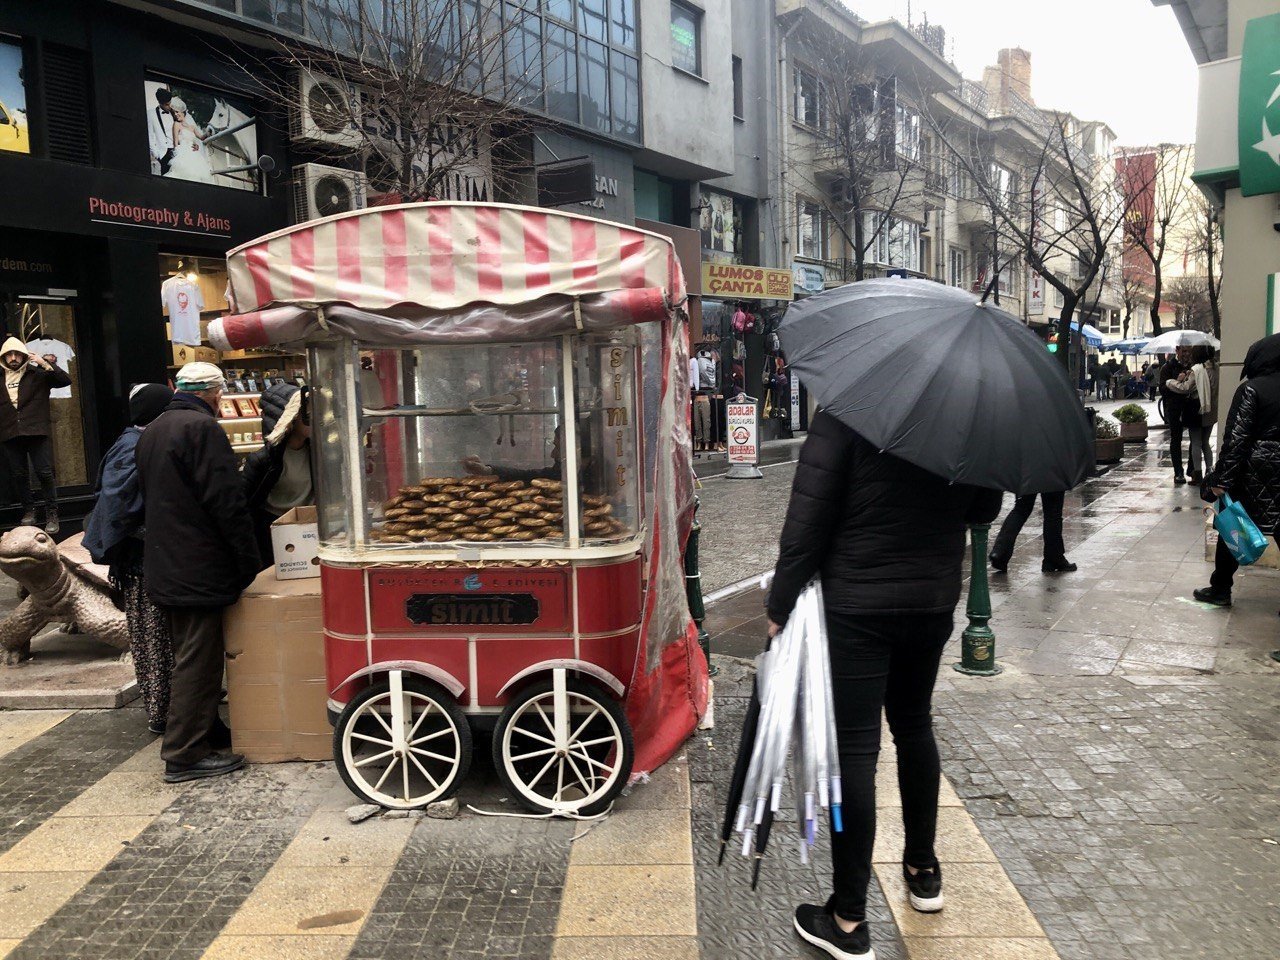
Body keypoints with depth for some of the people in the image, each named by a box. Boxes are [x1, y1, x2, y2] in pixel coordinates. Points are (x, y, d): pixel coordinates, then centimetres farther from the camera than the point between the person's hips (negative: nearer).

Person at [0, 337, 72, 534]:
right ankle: (28, 510, 20)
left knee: (44, 473, -6)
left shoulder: (37, 374, 4)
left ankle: (52, 514, -1)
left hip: (36, 431, -3)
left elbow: (66, 381, -6)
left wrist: (46, 364, -12)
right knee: (19, 475, 9)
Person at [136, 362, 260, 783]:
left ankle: (207, 732, 30)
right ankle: (185, 755, 2)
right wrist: (249, 562, -14)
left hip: (164, 569, 10)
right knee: (197, 660, -3)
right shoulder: (203, 428, -15)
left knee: (190, 656, 19)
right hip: (199, 570, -10)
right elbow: (227, 502, -20)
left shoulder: (152, 431, 15)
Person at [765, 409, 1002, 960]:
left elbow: (806, 521, -17)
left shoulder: (843, 414, -15)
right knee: (913, 724, 23)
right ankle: (923, 869, 39)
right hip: (933, 600, 5)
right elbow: (984, 509, 10)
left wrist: (780, 606, -8)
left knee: (854, 748, 0)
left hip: (855, 605, -5)